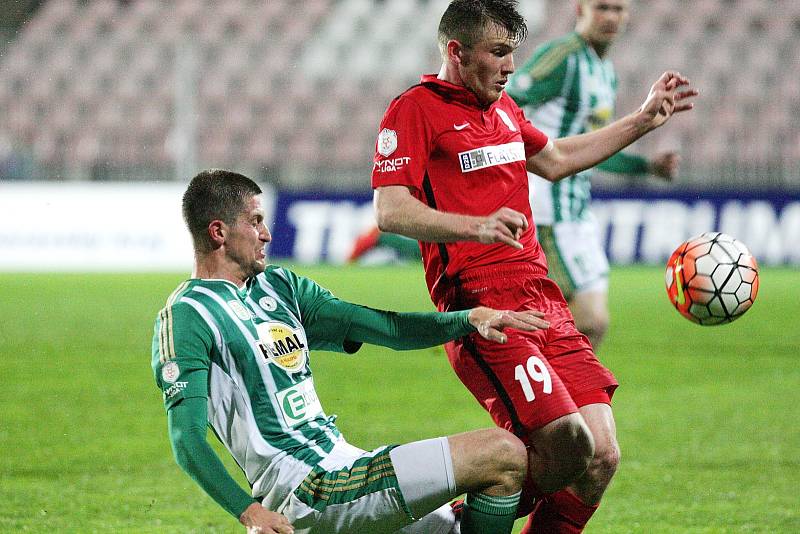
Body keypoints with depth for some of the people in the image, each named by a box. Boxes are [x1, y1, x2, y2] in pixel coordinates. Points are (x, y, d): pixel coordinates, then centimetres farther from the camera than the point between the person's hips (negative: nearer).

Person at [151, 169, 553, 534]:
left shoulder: (279, 286, 18)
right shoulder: (185, 317, -8)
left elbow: (386, 329, 15)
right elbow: (186, 437, -17)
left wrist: (469, 318, -1)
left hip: (343, 465, 9)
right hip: (308, 489, -9)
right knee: (504, 454, -13)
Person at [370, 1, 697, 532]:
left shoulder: (502, 107, 21)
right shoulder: (416, 109, -5)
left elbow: (555, 160, 40)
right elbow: (390, 212, -17)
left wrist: (645, 119, 40)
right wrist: (477, 225, -31)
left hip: (543, 299, 9)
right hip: (482, 305, -9)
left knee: (602, 457, -2)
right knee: (567, 449, -20)